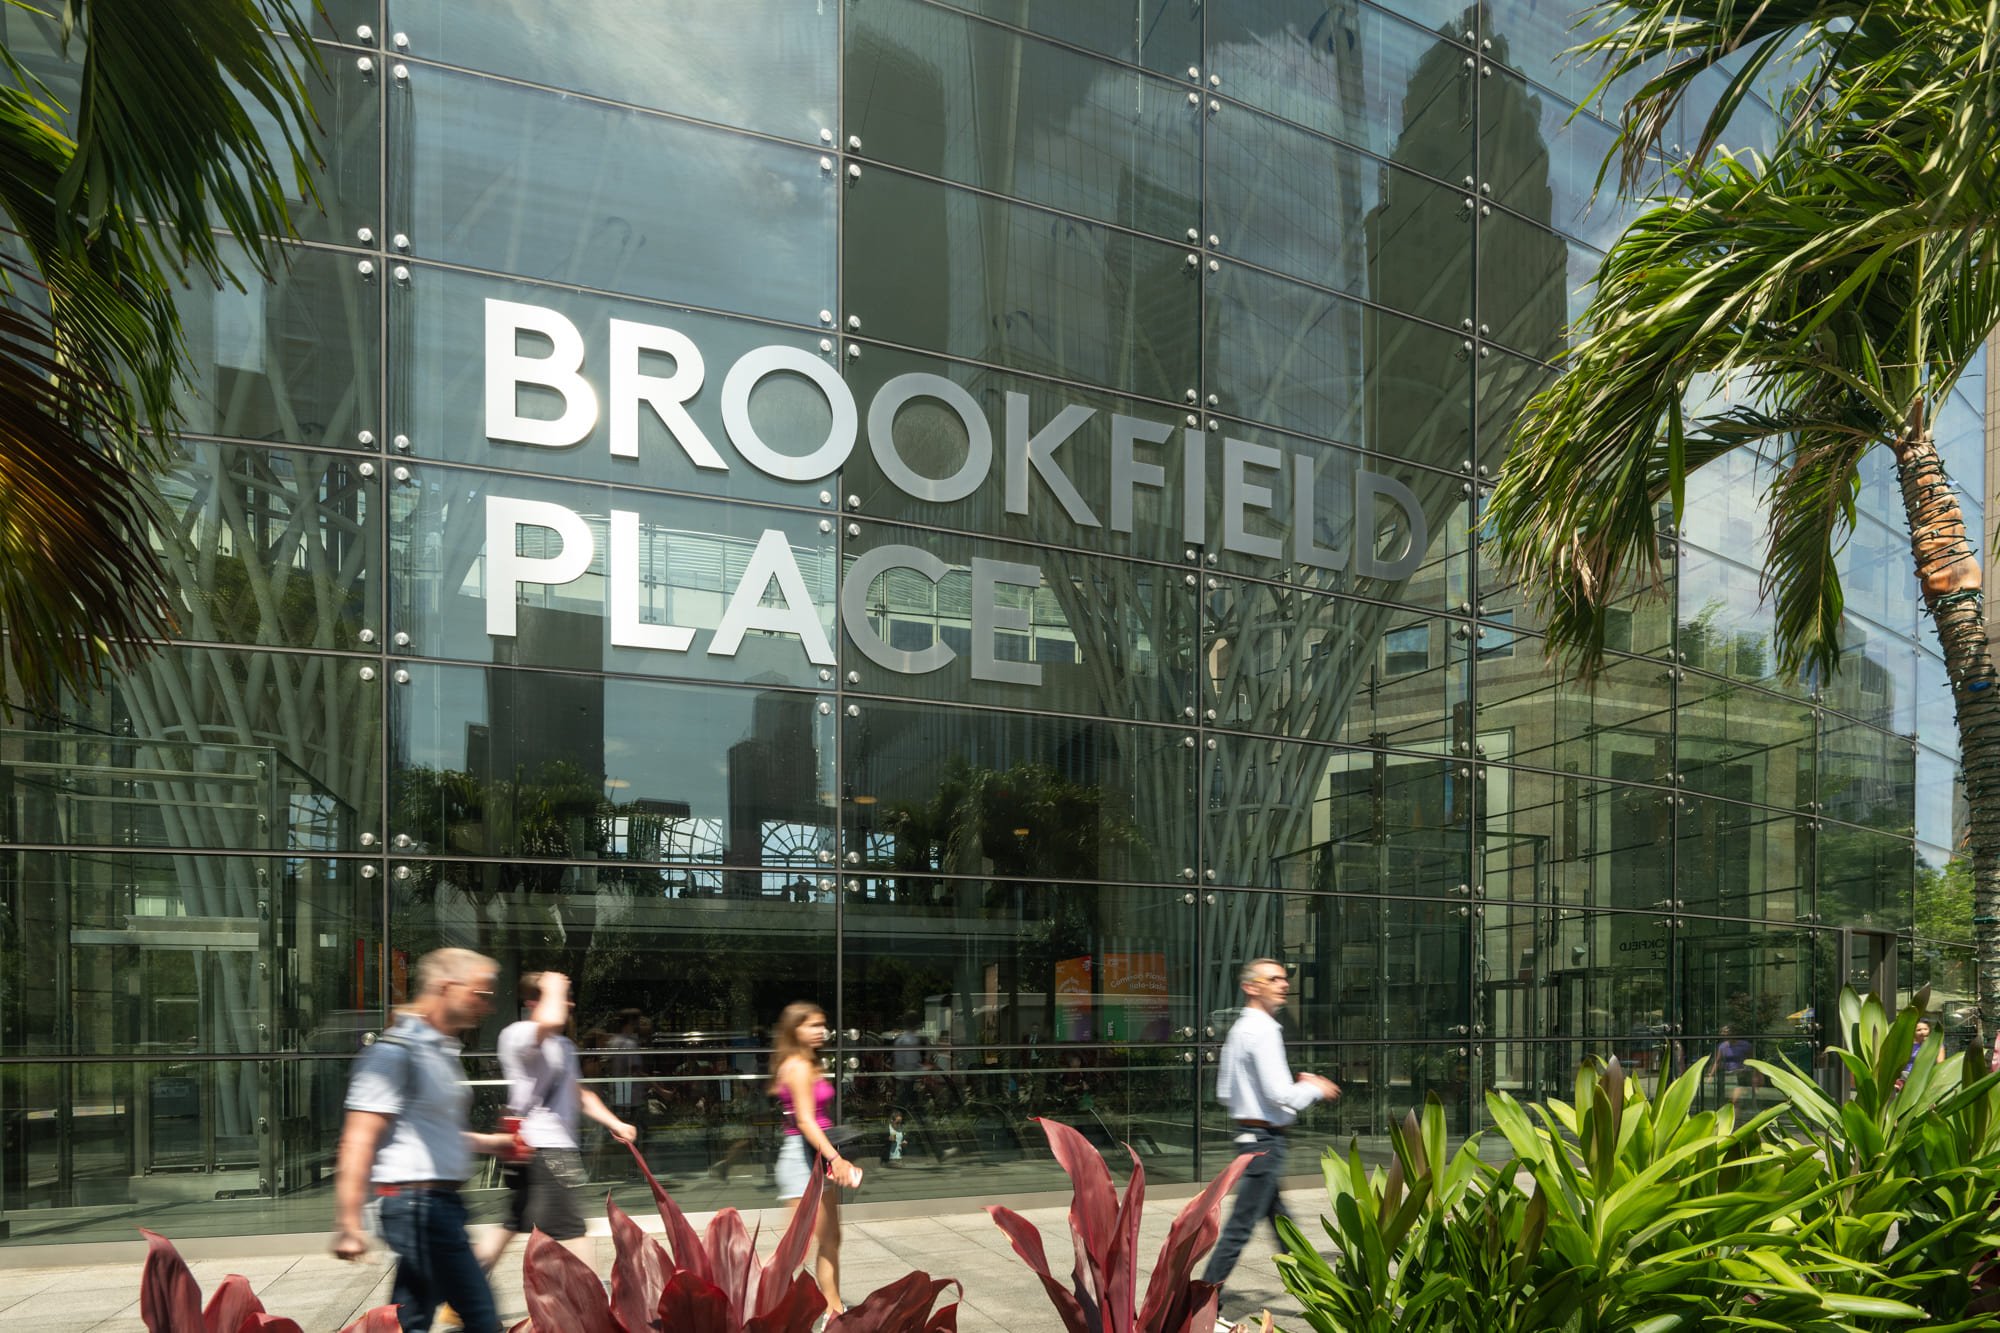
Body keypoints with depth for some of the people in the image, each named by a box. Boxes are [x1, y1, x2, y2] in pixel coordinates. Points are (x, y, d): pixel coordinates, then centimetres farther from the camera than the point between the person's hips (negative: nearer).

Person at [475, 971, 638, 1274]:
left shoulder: (563, 1045, 20)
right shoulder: (518, 1034, -12)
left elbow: (579, 1093, 27)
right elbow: (550, 1021, -36)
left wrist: (614, 1123, 18)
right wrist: (554, 988, -18)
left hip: (560, 1146, 10)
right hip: (540, 1149, -10)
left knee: (513, 1225, 15)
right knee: (572, 1229, -7)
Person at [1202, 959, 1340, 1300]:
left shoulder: (1238, 1029, 14)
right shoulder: (1263, 1030, -16)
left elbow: (1225, 1095, 18)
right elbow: (1281, 1095, -22)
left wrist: (1294, 1085, 18)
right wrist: (1315, 1088, -2)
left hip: (1247, 1132, 10)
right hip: (1265, 1138, -10)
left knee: (1281, 1219, 17)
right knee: (1241, 1225, -6)